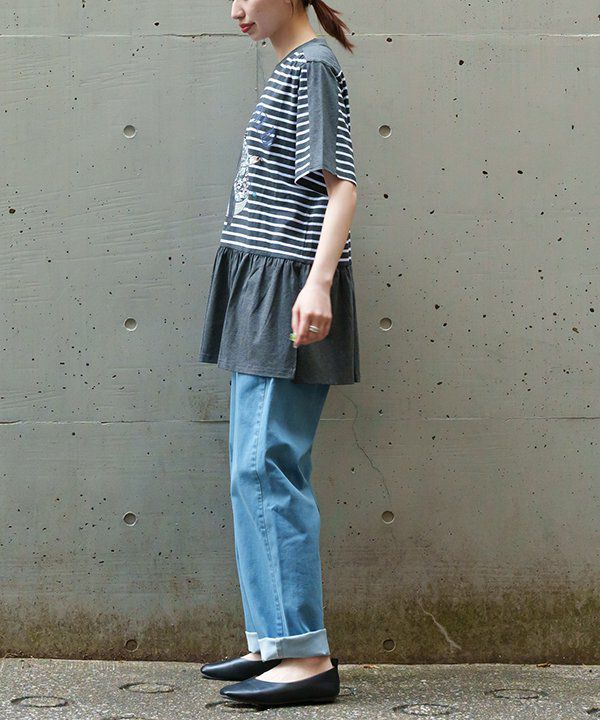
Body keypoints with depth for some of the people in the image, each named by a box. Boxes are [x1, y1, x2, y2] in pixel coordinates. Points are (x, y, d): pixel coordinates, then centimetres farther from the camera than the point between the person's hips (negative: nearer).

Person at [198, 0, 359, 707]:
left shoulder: (311, 66, -6)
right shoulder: (289, 69, 21)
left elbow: (341, 184, -15)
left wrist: (319, 280, -25)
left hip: (287, 289, -10)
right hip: (259, 298, 10)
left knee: (267, 467, -12)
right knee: (254, 472, 9)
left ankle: (308, 654, -9)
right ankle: (273, 643, 15)